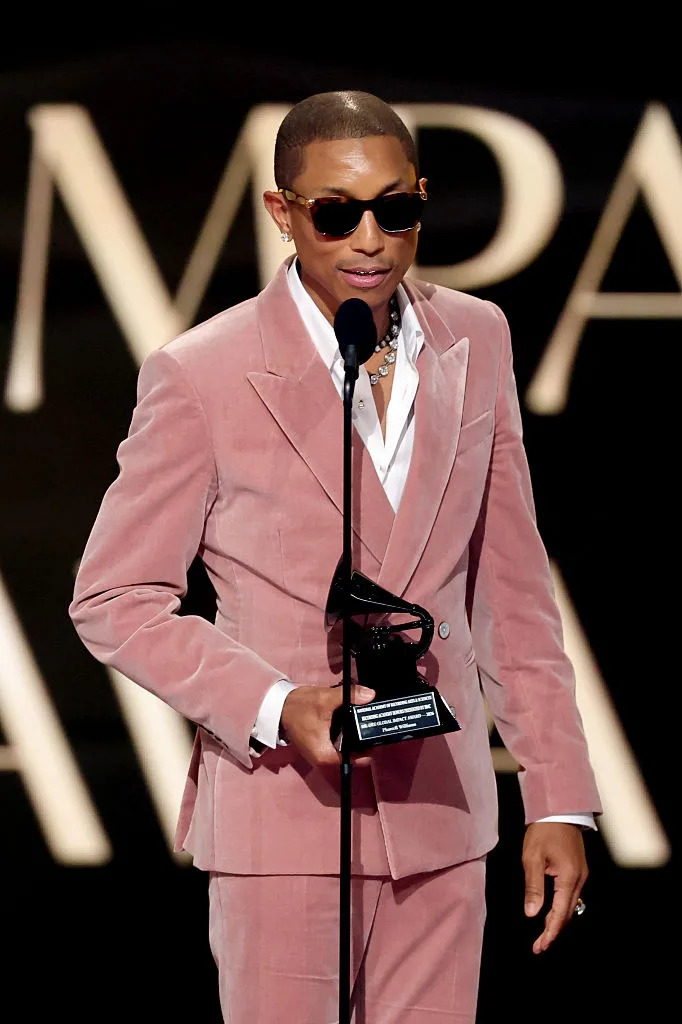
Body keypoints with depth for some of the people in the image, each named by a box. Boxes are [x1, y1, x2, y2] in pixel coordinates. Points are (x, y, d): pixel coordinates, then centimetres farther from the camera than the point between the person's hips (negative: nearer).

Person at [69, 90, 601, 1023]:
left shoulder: (476, 342, 6)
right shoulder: (200, 377, -9)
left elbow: (512, 586, 10)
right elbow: (115, 601, -4)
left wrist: (558, 799, 7)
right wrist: (276, 707, -18)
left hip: (441, 809, 4)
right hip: (280, 806, -4)